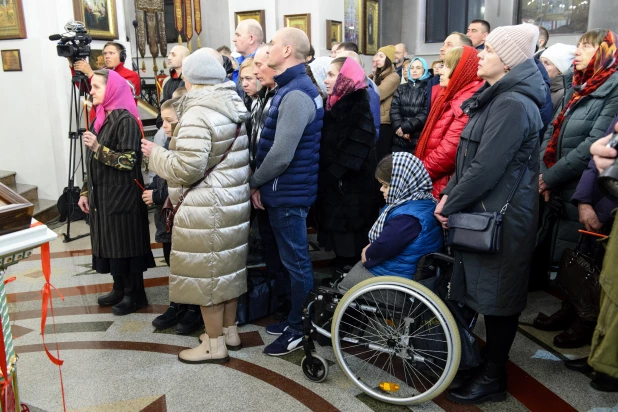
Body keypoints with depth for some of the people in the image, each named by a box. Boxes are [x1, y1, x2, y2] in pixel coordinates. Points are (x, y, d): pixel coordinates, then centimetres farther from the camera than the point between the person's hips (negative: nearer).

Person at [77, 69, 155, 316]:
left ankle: (135, 294, 15)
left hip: (122, 195, -8)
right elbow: (93, 162, 15)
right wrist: (85, 191, 14)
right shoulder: (100, 119, 11)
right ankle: (120, 289, 29)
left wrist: (98, 148, -25)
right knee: (110, 242, 15)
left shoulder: (125, 120, -14)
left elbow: (129, 161, -20)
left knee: (126, 243, 2)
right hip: (102, 195, 8)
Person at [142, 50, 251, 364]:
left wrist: (156, 154, -7)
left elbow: (187, 168, -23)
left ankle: (214, 344, 16)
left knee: (205, 273, 3)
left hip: (206, 210, -9)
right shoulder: (232, 111, 8)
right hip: (234, 203, 9)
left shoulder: (197, 115, -18)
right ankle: (229, 331, 32)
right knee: (226, 268, 18)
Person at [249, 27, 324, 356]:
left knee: (296, 261, 2)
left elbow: (281, 154, -25)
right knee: (293, 259, 18)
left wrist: (255, 182, -9)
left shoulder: (296, 95, -20)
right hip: (284, 190, 10)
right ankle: (294, 318, 32)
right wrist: (261, 183, 10)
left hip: (288, 192, -10)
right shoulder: (291, 88, 13)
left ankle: (300, 329, 16)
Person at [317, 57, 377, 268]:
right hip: (334, 187, 9)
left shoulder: (359, 110, -15)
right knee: (339, 243, 18)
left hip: (350, 190, -9)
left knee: (350, 246, 1)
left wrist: (331, 177, -17)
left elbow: (353, 155, -21)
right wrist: (323, 178, 8)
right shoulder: (335, 105, 12)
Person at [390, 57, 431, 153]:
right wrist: (398, 127, -14)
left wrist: (404, 127, -14)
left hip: (419, 139, -4)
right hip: (399, 139, 4)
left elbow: (426, 113, -8)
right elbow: (394, 110, 5)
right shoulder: (401, 88, 17)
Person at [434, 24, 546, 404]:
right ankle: (490, 360, 34)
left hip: (501, 219, -10)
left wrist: (450, 203, -14)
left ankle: (493, 379, 17)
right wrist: (449, 194, 6)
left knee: (497, 297, 2)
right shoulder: (498, 99, 14)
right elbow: (471, 158, 16)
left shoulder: (513, 104, -20)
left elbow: (487, 168, -24)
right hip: (485, 213, 10)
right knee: (484, 292, 18)